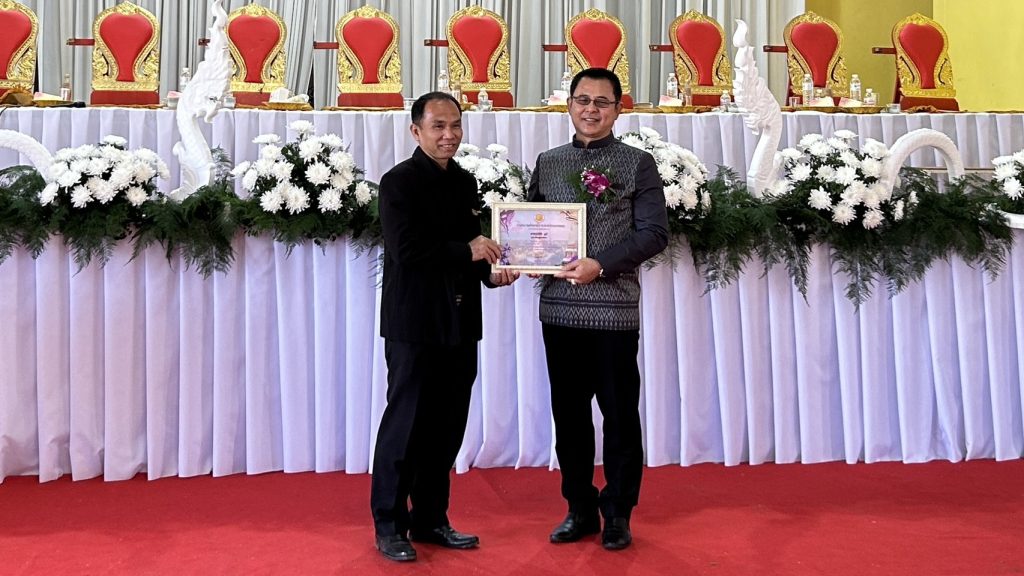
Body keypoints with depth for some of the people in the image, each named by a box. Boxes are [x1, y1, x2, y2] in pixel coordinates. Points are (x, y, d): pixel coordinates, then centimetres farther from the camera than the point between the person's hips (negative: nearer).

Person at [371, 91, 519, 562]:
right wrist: (467, 251, -16)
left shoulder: (465, 182, 13)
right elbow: (406, 250, -19)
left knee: (447, 426, 11)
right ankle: (389, 526, 15)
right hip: (415, 324, -6)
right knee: (406, 423, 2)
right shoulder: (399, 182, -8)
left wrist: (491, 272, 0)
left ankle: (430, 519, 25)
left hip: (460, 324, 7)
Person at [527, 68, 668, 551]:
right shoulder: (547, 163, 12)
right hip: (558, 308, 4)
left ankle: (617, 514, 19)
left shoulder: (638, 163, 1)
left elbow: (655, 233, -6)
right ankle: (579, 508, 25)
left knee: (619, 414, 5)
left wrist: (600, 264, -16)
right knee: (568, 413, 10)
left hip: (614, 309, -3)